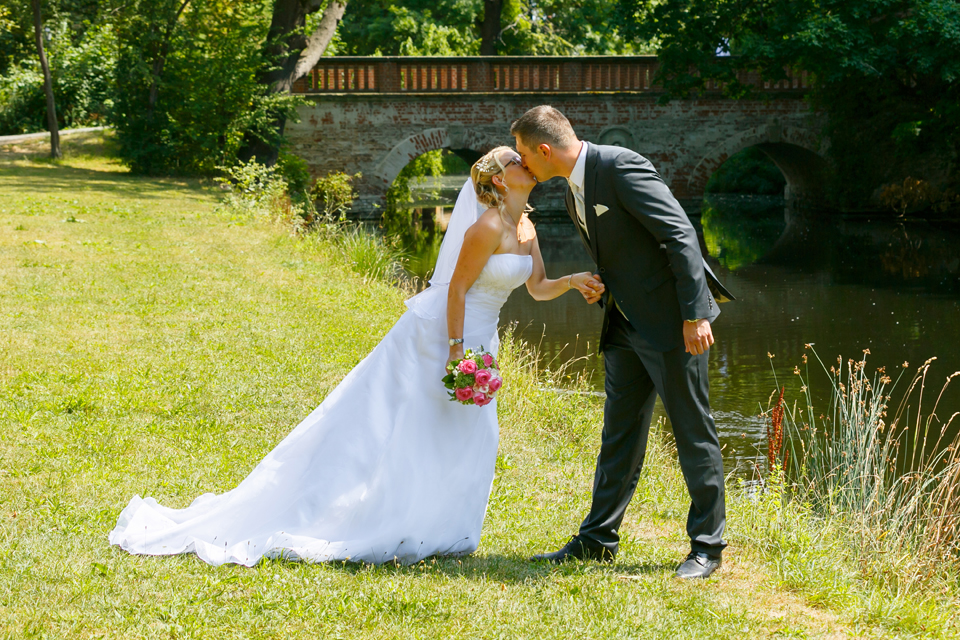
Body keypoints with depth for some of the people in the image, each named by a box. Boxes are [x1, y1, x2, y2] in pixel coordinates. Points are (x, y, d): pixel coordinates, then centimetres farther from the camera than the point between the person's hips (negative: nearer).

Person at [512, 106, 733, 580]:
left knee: (693, 433, -1)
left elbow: (680, 235, -20)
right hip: (626, 326, 9)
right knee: (619, 434, 12)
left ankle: (706, 545, 8)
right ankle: (598, 540, 18)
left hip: (673, 322, -9)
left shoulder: (621, 167, -17)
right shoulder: (573, 193, 12)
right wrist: (599, 288, 6)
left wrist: (695, 315, -23)